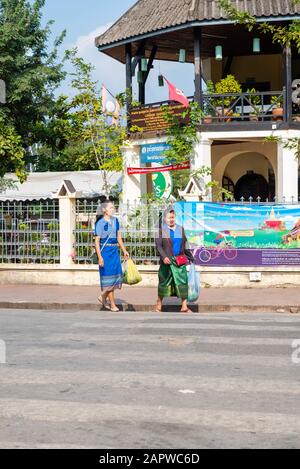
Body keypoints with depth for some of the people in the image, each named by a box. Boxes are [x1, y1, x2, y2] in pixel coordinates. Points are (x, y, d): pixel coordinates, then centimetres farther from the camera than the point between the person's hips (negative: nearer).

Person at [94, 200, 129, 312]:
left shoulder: (115, 220, 10)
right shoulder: (100, 223, -9)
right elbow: (97, 241, -10)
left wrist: (124, 251, 15)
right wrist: (99, 257, -17)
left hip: (114, 251, 6)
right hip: (105, 251, -6)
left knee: (116, 275, 5)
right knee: (108, 277, -2)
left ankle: (103, 297, 23)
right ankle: (112, 304, 7)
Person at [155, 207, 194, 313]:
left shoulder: (180, 229, 11)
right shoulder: (161, 230, -1)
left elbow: (185, 245, 15)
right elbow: (158, 245, -8)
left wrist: (190, 257, 14)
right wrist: (164, 257, -21)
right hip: (167, 261, -3)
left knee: (183, 282, -2)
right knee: (164, 282, 3)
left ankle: (184, 306, 1)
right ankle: (159, 305, 16)